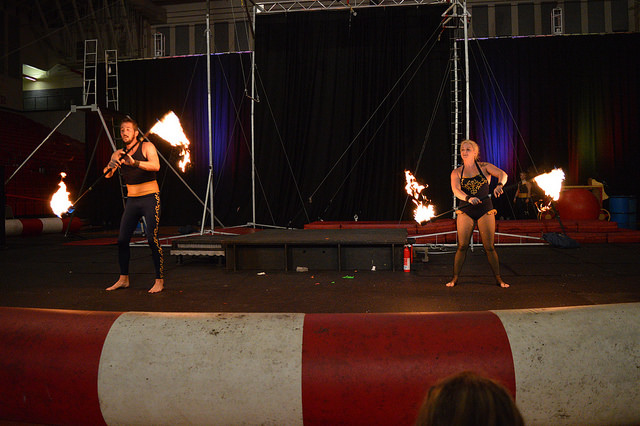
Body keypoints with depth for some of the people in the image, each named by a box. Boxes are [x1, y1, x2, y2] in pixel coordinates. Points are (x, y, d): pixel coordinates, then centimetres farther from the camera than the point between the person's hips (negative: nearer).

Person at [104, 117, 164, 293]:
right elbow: (107, 174, -4)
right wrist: (110, 167, -27)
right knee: (122, 240, 3)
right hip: (132, 200, 5)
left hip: (150, 198, -5)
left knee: (152, 238, -12)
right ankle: (123, 279, 16)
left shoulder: (147, 146, -5)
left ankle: (159, 280, -6)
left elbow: (156, 166, -22)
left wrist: (134, 162, -35)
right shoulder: (119, 154, 9)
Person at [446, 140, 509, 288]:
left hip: (485, 211, 0)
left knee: (489, 247, 0)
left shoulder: (484, 167, 4)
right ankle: (455, 278, 7)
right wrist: (468, 198, -32)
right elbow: (455, 190, -12)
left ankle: (498, 279, 12)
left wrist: (499, 185, -33)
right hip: (465, 212, 1)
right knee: (462, 246, -4)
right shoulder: (456, 173, 5)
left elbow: (503, 174, -11)